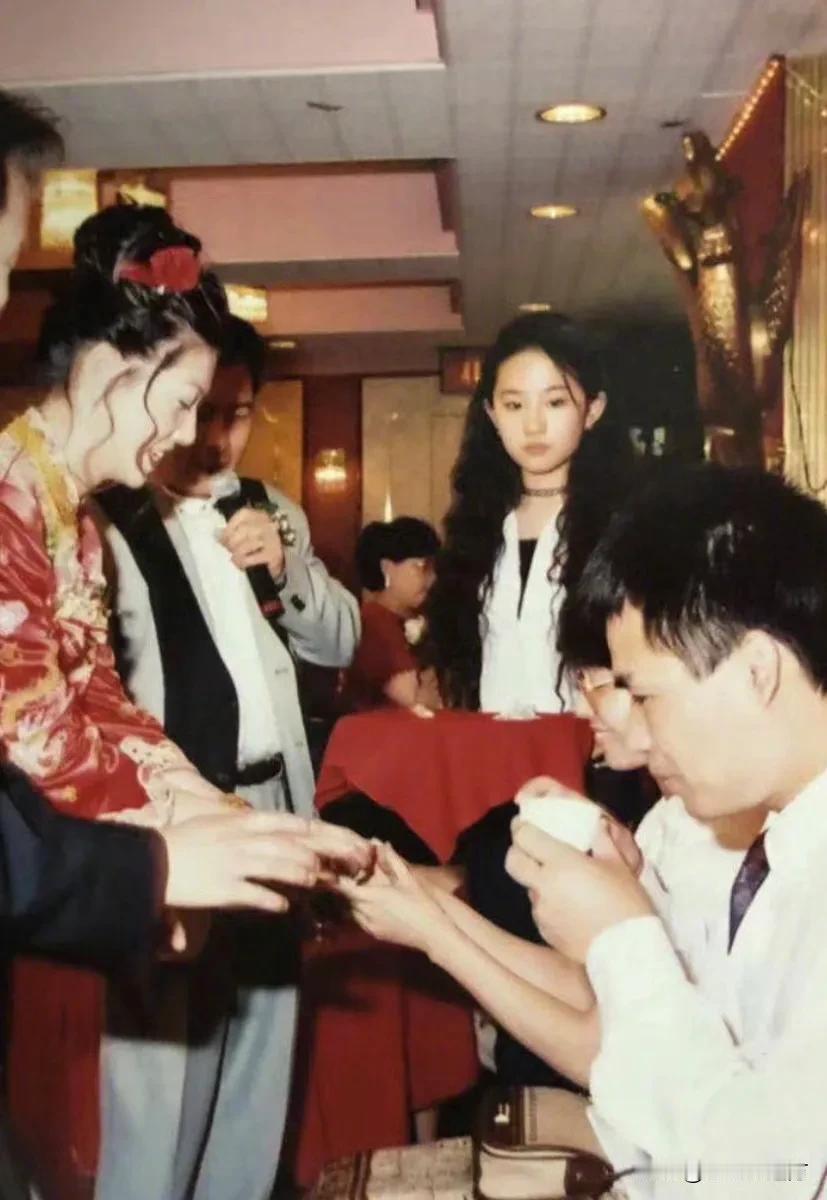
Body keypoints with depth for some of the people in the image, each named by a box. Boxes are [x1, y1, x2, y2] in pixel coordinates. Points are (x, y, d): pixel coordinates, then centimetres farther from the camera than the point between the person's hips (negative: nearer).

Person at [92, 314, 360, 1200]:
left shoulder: (273, 512, 15)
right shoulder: (104, 521, -9)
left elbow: (338, 642, 16)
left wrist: (289, 570, -2)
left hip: (270, 808, 7)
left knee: (261, 1052, 16)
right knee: (162, 1062, -1)